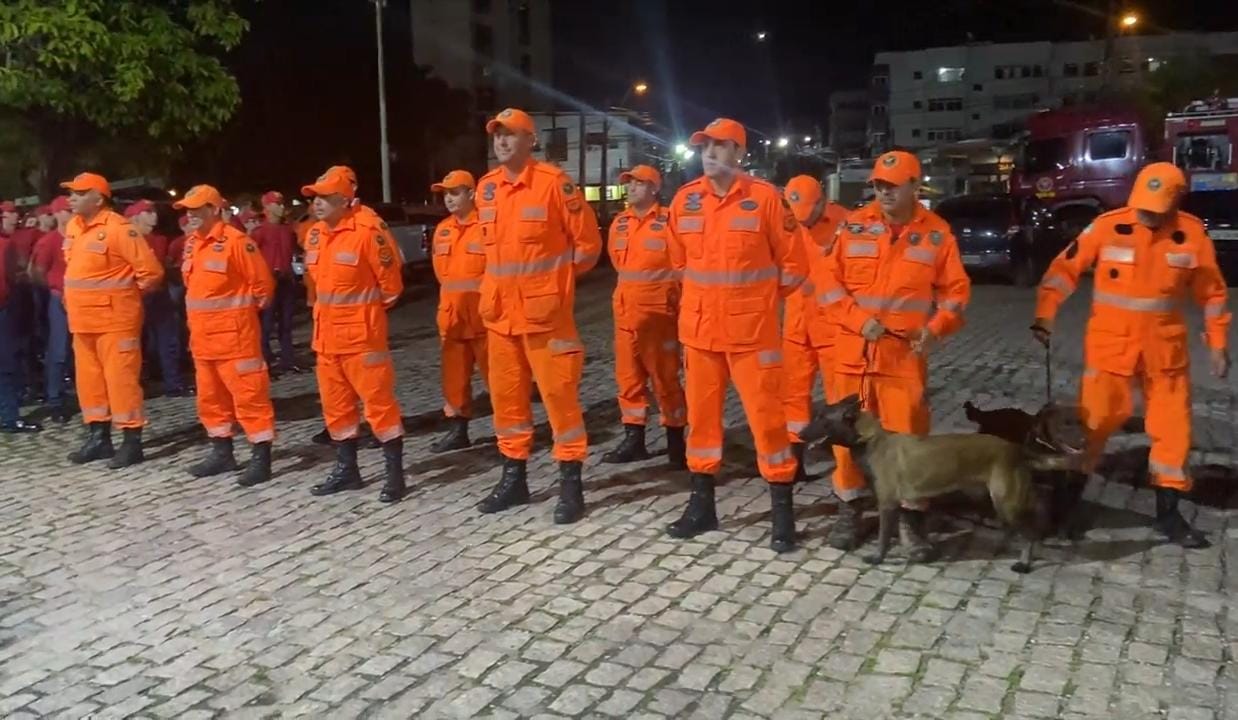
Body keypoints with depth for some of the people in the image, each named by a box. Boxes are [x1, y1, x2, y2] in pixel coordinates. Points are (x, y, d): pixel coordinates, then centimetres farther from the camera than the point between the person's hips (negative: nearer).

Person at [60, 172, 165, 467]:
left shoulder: (118, 229, -16)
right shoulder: (73, 227, 10)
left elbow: (151, 269, -17)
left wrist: (128, 293, -4)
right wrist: (75, 300, 20)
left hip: (114, 318, -8)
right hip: (83, 320, 8)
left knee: (120, 378, -5)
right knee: (89, 378, 13)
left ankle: (132, 442, 3)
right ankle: (99, 437, 23)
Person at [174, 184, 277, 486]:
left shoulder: (235, 240, -14)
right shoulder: (192, 243, 11)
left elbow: (262, 281, -13)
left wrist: (245, 307, -1)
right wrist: (198, 320, 19)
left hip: (233, 333, -9)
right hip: (202, 335, 9)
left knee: (247, 393, -6)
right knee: (210, 395, 14)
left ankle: (261, 458, -2)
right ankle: (222, 452, 26)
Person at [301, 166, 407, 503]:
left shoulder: (367, 231, -15)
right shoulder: (314, 235, 8)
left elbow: (391, 281, -9)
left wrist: (369, 310, 4)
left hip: (362, 333, -8)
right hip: (327, 334, 8)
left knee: (378, 400, -4)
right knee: (335, 403, 13)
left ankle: (395, 473, 4)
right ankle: (346, 468, 26)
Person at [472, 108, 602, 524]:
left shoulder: (554, 182, -11)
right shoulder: (486, 188, 8)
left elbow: (588, 241, -5)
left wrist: (559, 279, 4)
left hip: (545, 312, -6)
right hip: (500, 312, 6)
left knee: (558, 392, -3)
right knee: (506, 394, 11)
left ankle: (571, 484, 6)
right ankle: (513, 477, 24)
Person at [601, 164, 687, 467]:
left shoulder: (669, 220, -10)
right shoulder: (619, 223, 8)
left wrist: (662, 289, 1)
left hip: (658, 311, -6)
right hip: (625, 311, 6)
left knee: (665, 376, 0)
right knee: (628, 376, 9)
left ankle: (676, 441, 10)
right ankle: (634, 438, 18)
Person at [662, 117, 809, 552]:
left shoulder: (764, 197, -8)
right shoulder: (685, 200, 4)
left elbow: (793, 263, -1)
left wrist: (758, 300, 8)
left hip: (751, 330, -4)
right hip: (699, 329, 4)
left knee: (766, 415, -2)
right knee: (701, 414, 11)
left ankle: (782, 512, 9)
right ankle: (702, 504, 23)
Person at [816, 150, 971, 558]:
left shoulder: (936, 233, 2)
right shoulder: (853, 226, 3)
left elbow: (956, 290, 6)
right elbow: (828, 282, 1)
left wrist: (935, 328, -10)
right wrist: (858, 319, -12)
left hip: (904, 354, -1)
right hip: (852, 350, 1)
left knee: (908, 434, -2)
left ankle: (912, 517, 12)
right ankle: (849, 508, 23)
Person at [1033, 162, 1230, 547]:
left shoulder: (1192, 233, -5)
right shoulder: (1108, 226, -11)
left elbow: (1211, 291, 5)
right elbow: (1065, 267, -8)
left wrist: (1218, 343, 8)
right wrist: (1045, 314, -19)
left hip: (1165, 347, 3)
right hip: (1111, 343, -3)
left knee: (1173, 426, 8)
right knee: (1096, 419, -3)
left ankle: (1167, 512, 21)